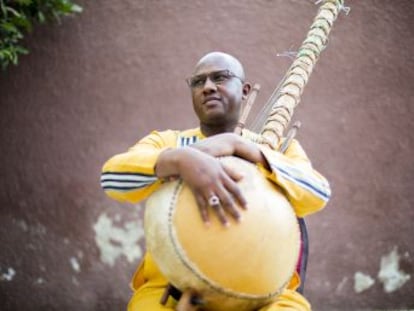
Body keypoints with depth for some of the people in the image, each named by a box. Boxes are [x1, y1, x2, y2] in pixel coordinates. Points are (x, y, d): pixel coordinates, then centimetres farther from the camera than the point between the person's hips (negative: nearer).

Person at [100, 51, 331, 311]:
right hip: (172, 287, 0)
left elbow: (318, 194, -7)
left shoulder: (280, 148, 16)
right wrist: (181, 159, -26)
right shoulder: (168, 142, 15)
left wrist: (237, 145, -15)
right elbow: (112, 177, -7)